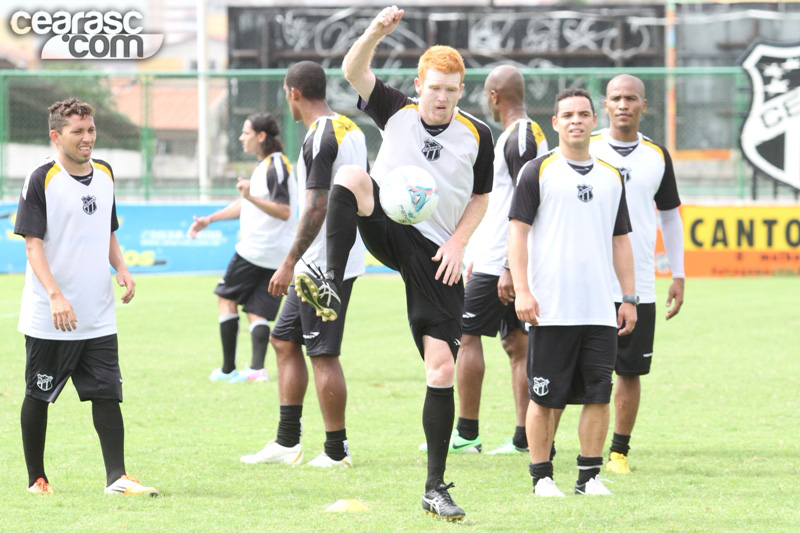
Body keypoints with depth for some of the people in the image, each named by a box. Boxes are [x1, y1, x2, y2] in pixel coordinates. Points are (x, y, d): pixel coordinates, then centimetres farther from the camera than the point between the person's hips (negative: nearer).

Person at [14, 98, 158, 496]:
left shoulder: (104, 174, 10)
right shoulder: (41, 180, -10)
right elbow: (33, 245, -14)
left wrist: (121, 268, 3)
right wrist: (55, 295, -24)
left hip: (99, 316, 5)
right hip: (48, 318, -5)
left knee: (107, 392, -3)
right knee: (39, 396, 6)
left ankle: (117, 477, -4)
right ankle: (36, 478, 17)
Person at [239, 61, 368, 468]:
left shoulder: (319, 138, -17)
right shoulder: (351, 129, 13)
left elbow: (316, 208, -22)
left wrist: (289, 263, -20)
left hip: (323, 263, -10)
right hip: (343, 258, 10)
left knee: (323, 354, -4)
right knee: (284, 339, 15)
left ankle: (336, 451, 1)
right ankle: (287, 442, 17)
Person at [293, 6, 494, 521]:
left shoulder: (477, 135, 2)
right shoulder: (397, 110, 0)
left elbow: (481, 198, 13)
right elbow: (353, 70, -14)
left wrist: (458, 243, -3)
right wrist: (377, 32, -32)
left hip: (436, 253, 0)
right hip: (387, 229, 0)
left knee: (442, 367, -7)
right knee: (351, 176, -31)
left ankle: (436, 488, 2)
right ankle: (331, 288, -38)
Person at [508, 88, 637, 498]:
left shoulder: (611, 177, 16)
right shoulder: (538, 172, 1)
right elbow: (517, 231, -3)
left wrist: (629, 298, 14)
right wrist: (522, 290, -12)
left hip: (600, 310, 4)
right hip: (551, 309, -4)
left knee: (598, 395, 1)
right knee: (544, 398, -1)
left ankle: (589, 477, 9)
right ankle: (542, 477, 8)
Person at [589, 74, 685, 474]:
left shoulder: (657, 156, 8)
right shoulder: (584, 150, 0)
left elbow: (670, 216, 17)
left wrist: (678, 276, 12)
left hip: (639, 285, 2)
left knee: (631, 371, 3)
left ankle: (619, 451, 14)